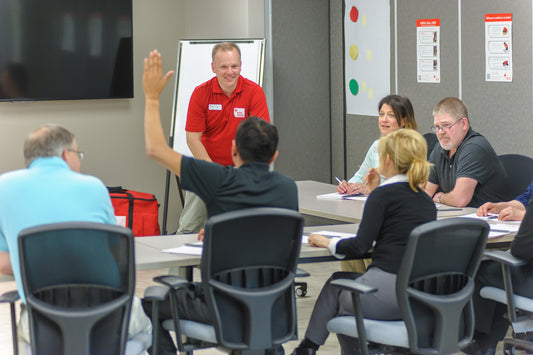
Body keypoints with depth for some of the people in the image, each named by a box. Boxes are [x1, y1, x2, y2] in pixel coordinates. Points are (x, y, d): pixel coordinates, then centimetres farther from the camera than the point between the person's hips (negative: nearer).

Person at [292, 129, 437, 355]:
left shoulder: (384, 194, -7)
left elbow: (361, 246, -11)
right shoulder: (426, 201, 13)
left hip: (389, 290, -7)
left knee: (335, 285, 24)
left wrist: (329, 243, 7)